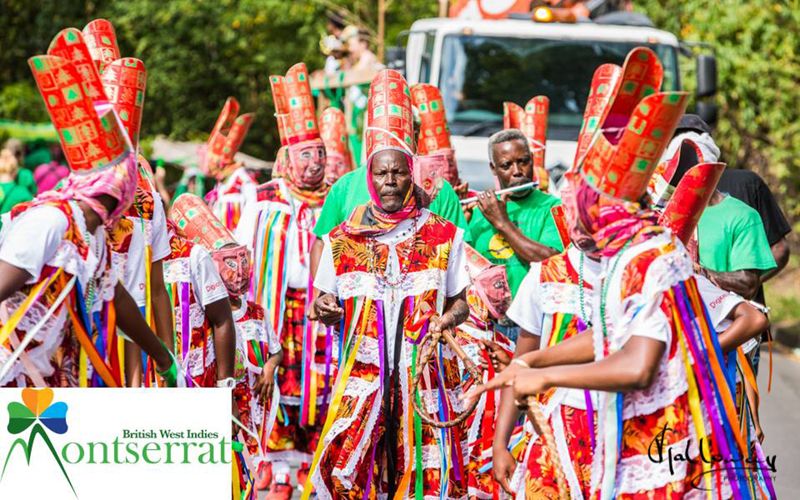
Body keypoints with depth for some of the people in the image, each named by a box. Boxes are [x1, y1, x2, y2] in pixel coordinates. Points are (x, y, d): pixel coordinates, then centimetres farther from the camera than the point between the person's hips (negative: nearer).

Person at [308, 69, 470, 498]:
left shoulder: (444, 236, 6)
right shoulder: (341, 240, 8)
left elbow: (460, 302, 11)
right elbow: (327, 305, 14)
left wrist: (444, 321, -10)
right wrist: (324, 309, -9)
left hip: (424, 369, 0)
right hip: (363, 369, 1)